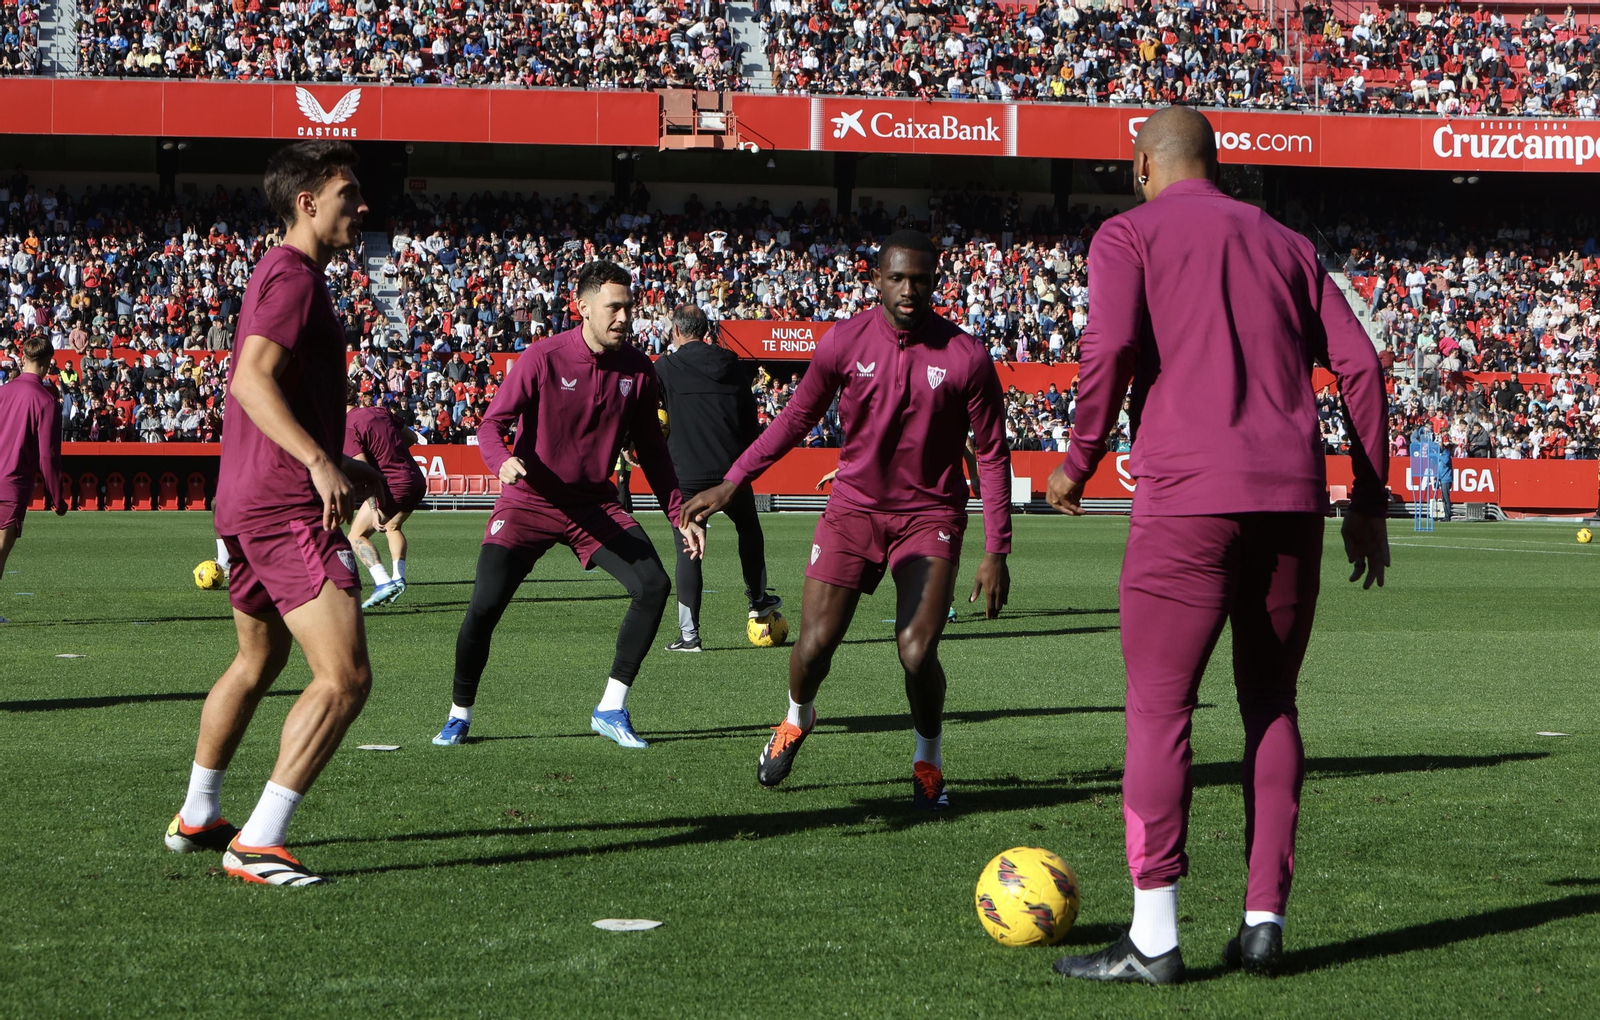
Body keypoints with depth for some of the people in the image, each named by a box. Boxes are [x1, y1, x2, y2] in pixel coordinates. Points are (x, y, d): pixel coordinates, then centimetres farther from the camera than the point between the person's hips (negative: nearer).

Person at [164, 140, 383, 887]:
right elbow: (252, 378, -24)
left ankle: (195, 817, 39)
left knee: (257, 663, 27)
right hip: (288, 508, -11)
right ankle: (257, 844, -15)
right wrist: (319, 462, -33)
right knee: (345, 679, -14)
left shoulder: (279, 273, 21)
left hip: (246, 504, 11)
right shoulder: (294, 276, -11)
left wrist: (341, 468, 32)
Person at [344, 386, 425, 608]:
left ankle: (383, 582, -12)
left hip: (392, 487, -8)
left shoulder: (348, 427, -11)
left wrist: (374, 509, -24)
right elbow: (412, 438, 18)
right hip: (417, 480, 8)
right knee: (393, 527, 32)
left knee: (357, 535, 5)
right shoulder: (380, 412, 10)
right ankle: (399, 578, 20)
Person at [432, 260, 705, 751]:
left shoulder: (636, 369, -2)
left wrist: (680, 514, 5)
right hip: (529, 502, -4)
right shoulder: (542, 359, -14)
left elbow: (651, 449, 9)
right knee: (484, 606, -14)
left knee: (653, 586, -13)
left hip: (595, 504, 4)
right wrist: (504, 461, -35)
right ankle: (459, 715, 11)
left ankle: (612, 709, -1)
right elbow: (491, 424, -12)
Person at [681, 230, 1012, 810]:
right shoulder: (844, 342, -6)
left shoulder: (965, 356, -10)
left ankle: (928, 762, 13)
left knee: (917, 654, -15)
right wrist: (731, 484, 4)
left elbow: (992, 454, -4)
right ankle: (797, 718, 32)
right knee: (815, 644, -4)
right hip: (854, 506, 2)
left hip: (930, 516, -2)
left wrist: (996, 551, -6)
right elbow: (796, 418, 8)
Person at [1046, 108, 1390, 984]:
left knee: (1158, 707, -2)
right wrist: (1369, 501, 16)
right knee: (1270, 705, 13)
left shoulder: (1129, 235, 6)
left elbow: (1110, 349, -11)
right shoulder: (1284, 245, 21)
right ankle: (1264, 919, 10)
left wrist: (1077, 463, 1)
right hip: (1294, 496, 5)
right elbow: (1359, 365, 13)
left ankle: (1154, 937, -5)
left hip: (1189, 493, -5)